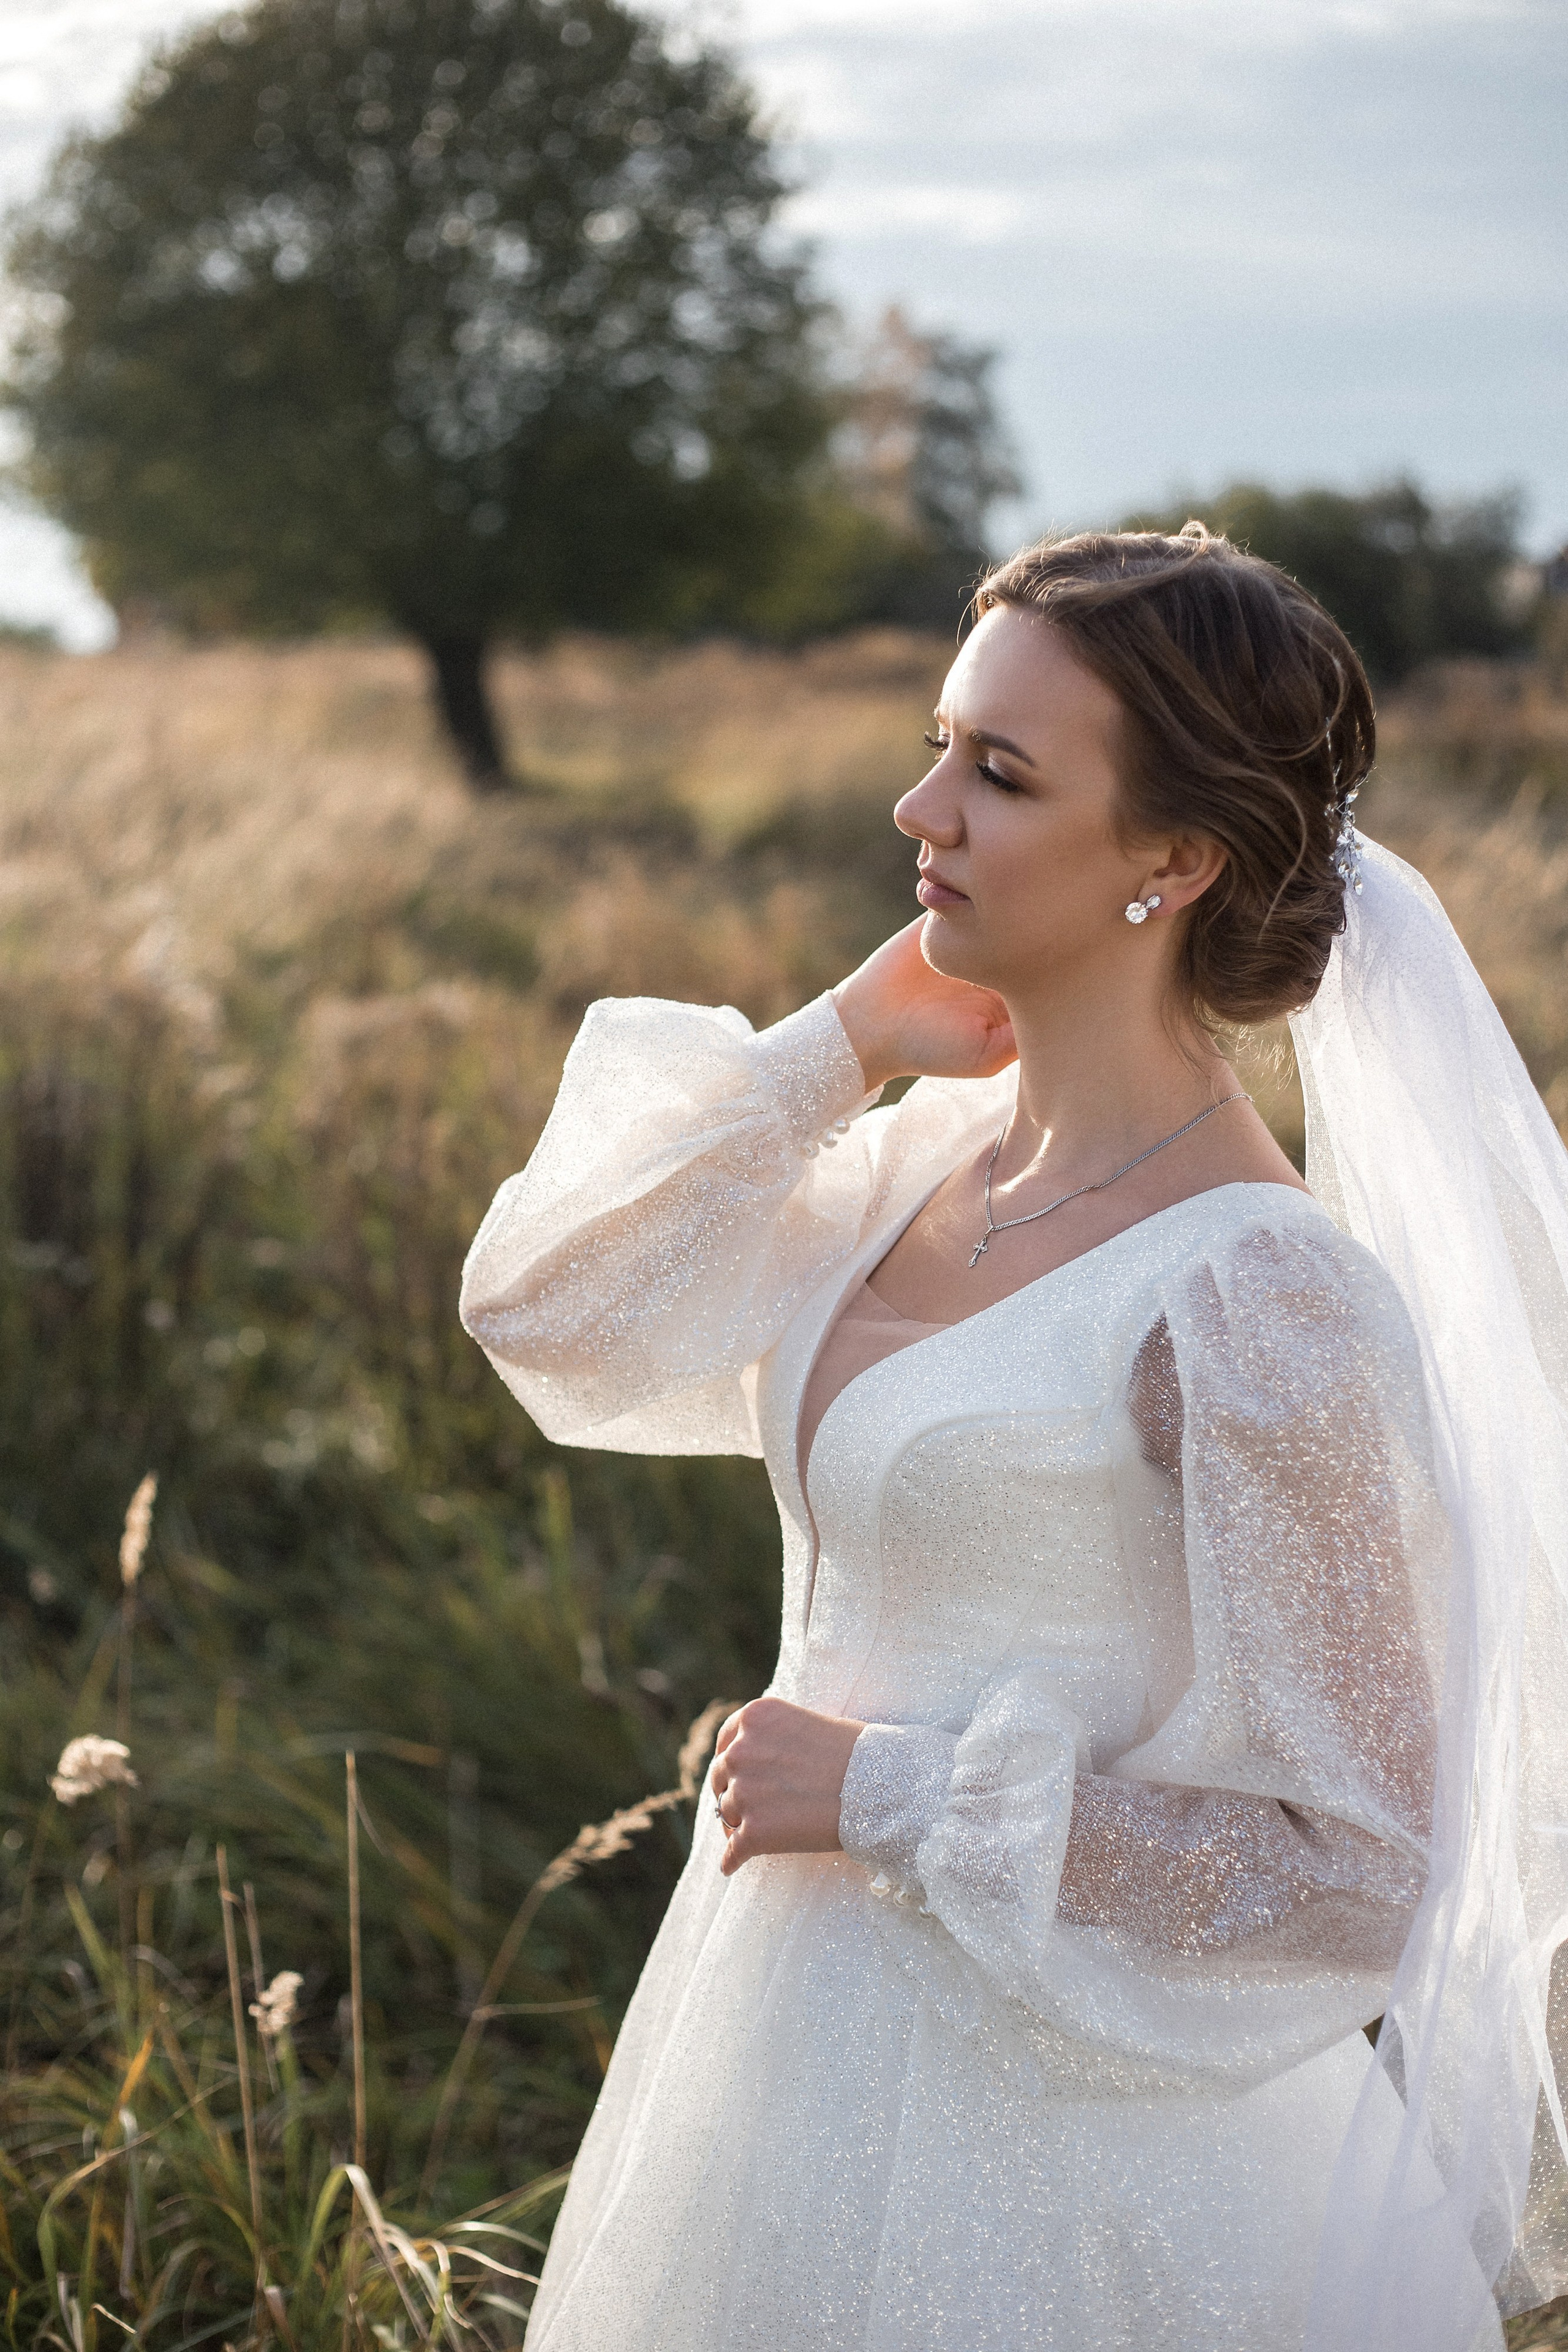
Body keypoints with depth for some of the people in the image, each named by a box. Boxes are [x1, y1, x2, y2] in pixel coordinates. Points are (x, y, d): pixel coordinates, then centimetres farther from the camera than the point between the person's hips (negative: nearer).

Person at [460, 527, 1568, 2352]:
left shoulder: (1255, 1297, -23)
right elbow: (542, 1309, 4)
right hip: (807, 2050, 7)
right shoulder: (928, 1156, -1)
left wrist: (897, 1799, -17)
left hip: (1037, 2134, -7)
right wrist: (836, 1044, -6)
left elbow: (1362, 1873, -21)